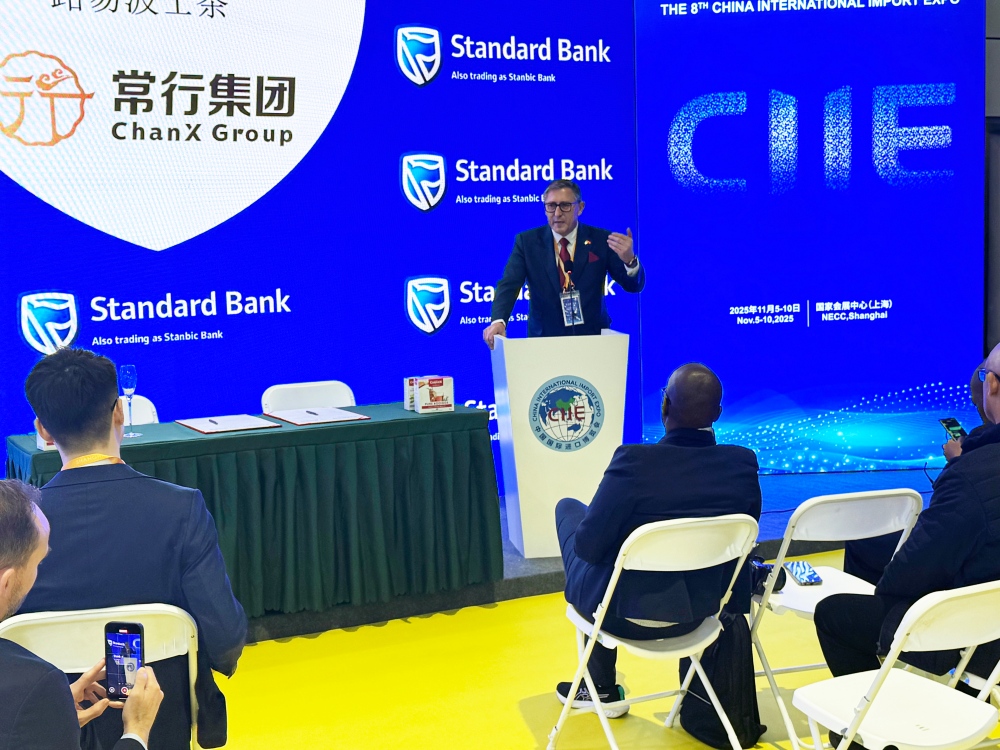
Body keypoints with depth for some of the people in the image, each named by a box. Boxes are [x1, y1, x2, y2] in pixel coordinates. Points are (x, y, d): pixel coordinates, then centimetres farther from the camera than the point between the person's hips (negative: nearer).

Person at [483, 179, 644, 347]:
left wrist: (629, 260, -23)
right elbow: (509, 285, -7)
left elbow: (634, 286, 0)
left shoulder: (601, 239, 2)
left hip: (592, 338, 1)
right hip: (545, 338, -1)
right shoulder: (527, 241, 3)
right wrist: (498, 320, -27)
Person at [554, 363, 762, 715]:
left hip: (623, 614, -5)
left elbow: (587, 547, -19)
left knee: (569, 507, 22)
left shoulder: (634, 461, -27)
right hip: (696, 612, 5)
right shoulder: (744, 465, -13)